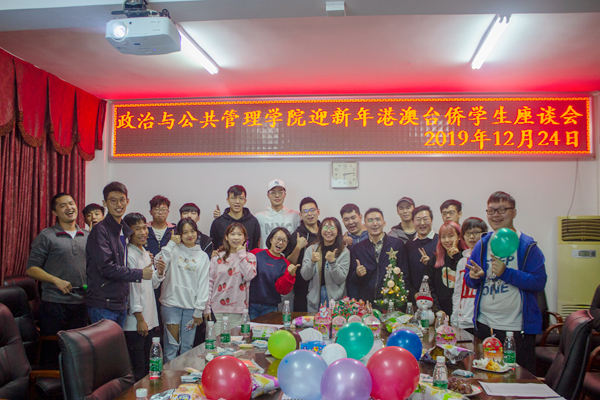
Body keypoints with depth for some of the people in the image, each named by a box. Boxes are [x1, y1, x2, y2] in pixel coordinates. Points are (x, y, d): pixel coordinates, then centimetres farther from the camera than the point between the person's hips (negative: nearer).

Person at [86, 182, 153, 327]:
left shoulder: (123, 231, 14)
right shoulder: (100, 230, -13)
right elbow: (106, 267, -20)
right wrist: (140, 274, -14)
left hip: (120, 303, 8)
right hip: (102, 304, -8)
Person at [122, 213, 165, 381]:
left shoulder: (146, 253, 13)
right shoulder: (129, 255, -13)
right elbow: (131, 288, -15)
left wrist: (159, 273, -1)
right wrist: (139, 318, -15)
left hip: (149, 319, 8)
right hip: (135, 322, -8)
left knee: (147, 367, 15)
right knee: (137, 370, -1)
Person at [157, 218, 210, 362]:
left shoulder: (203, 256, 8)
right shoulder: (174, 250, 3)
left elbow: (203, 285, 6)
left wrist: (199, 311, 2)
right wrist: (171, 244, -12)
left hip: (191, 307, 2)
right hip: (172, 303, -2)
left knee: (187, 347, 7)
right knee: (172, 346, -2)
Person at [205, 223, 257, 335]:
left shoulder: (250, 257, 5)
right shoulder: (217, 257, 7)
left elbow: (249, 276, -13)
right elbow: (209, 282, 7)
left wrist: (242, 254, -8)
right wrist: (206, 308, 3)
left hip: (238, 310, -1)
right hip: (217, 310, 1)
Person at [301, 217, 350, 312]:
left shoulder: (344, 252, -3)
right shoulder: (311, 249, 2)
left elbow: (340, 279, -9)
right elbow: (305, 276, -3)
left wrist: (332, 262, -23)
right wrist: (312, 261, -20)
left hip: (336, 300, -1)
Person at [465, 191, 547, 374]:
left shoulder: (527, 246, -5)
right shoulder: (482, 244, 8)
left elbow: (539, 282, -14)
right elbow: (469, 281, 13)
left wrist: (506, 272, -22)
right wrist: (474, 277, -10)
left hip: (517, 327, -4)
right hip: (484, 325, 4)